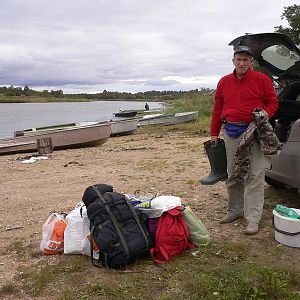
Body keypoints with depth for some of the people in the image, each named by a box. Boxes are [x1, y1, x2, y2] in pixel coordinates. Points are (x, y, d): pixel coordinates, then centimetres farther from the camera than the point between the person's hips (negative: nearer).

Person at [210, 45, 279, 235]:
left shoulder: (262, 80, 2)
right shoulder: (224, 82, 13)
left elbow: (273, 102, 6)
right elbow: (217, 109, 15)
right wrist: (214, 133, 13)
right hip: (231, 132, 4)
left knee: (254, 176, -7)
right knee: (232, 175, 11)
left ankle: (253, 219, -1)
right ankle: (235, 210, 25)